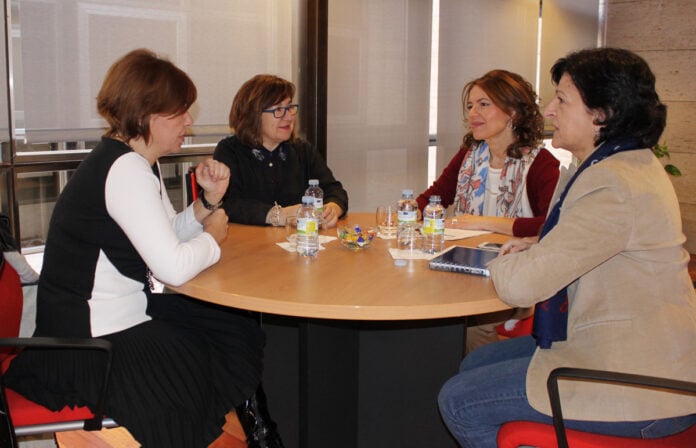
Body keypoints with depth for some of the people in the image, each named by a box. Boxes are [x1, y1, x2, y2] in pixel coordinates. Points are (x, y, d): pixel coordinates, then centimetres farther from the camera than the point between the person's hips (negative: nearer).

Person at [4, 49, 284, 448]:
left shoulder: (141, 162, 8)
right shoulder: (123, 169, -24)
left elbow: (168, 235, 12)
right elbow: (174, 268, -29)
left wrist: (208, 202, -4)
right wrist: (212, 237, -10)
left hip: (126, 314, 10)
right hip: (90, 341, -10)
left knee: (243, 332, 11)